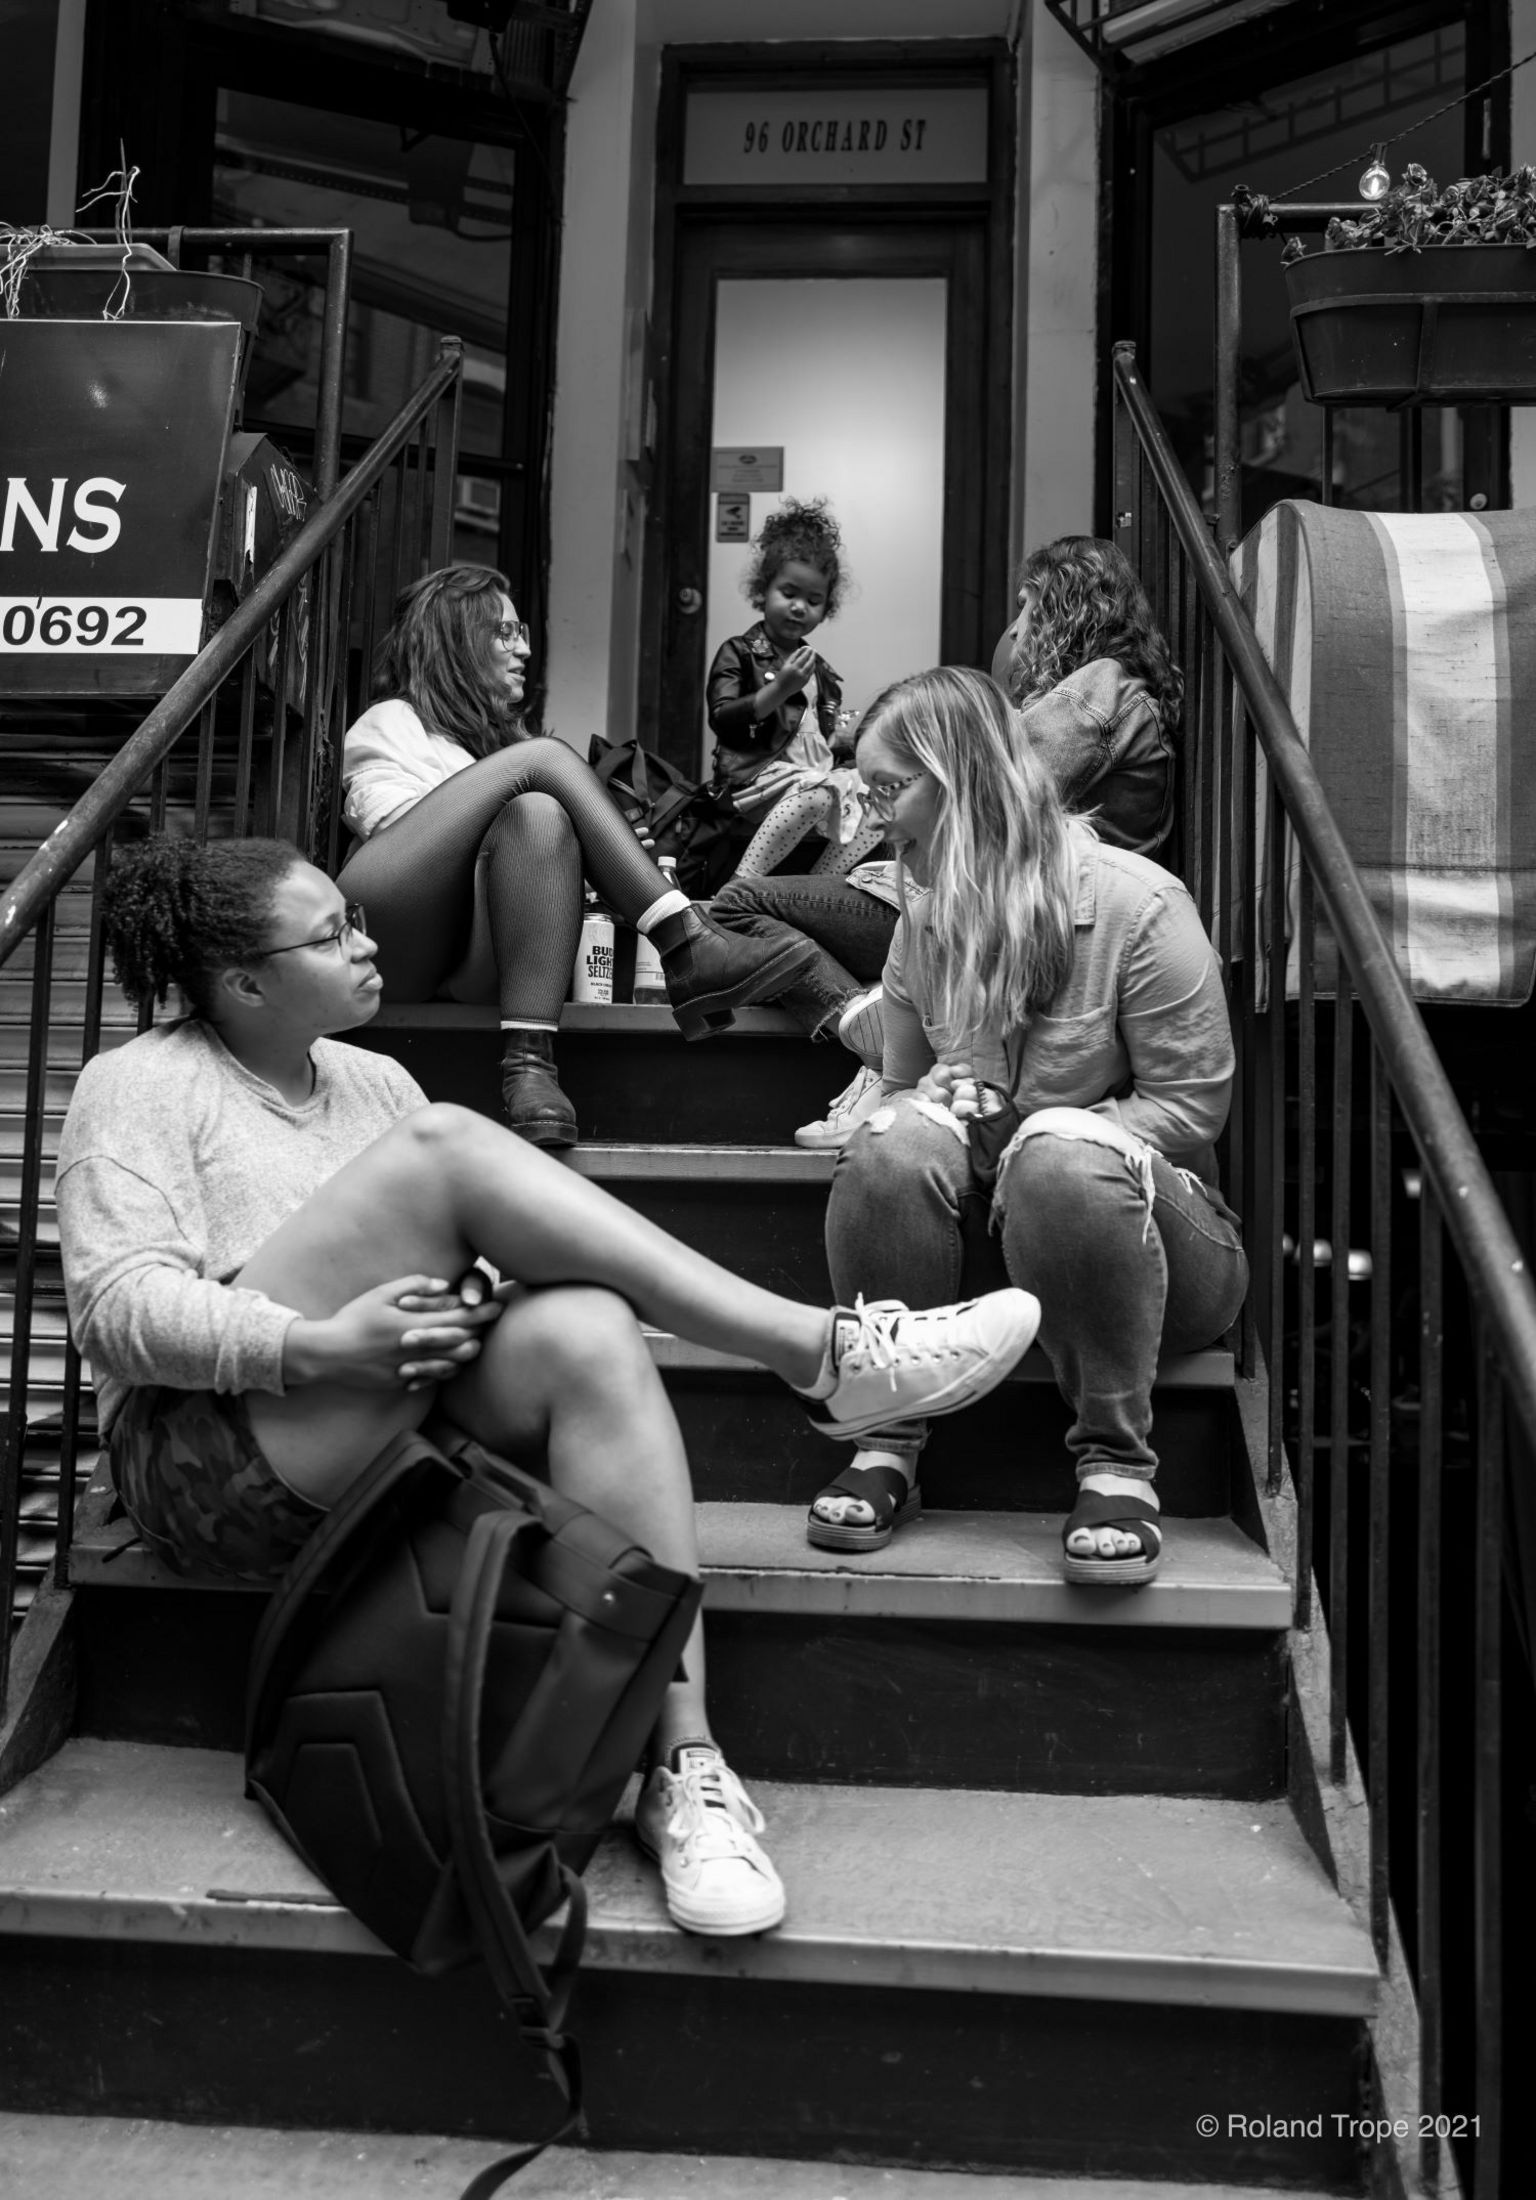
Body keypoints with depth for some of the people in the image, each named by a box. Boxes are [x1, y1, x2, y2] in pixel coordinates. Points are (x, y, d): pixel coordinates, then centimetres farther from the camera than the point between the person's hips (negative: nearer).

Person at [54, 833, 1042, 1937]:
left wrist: (463, 1305, -11)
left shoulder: (372, 1080, 21)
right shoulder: (141, 1085, 4)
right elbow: (118, 1308, -9)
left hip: (405, 1428, 5)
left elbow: (456, 1249, 15)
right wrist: (322, 1346, -25)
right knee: (444, 1146, -25)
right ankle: (821, 1350, -26)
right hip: (210, 1459, -5)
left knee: (585, 1330, -31)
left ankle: (686, 1769, -32)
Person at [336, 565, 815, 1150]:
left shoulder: (499, 738, 35)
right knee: (545, 757, -14)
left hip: (468, 969, 4)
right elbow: (391, 823, -1)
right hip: (388, 942, -4)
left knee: (540, 815, -27)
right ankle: (688, 947, -26)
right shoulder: (391, 722, 18)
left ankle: (530, 1060, -41)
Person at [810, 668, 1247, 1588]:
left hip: (1146, 1232, -4)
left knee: (1063, 1158, -38)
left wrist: (1032, 1134, -23)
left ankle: (1118, 1461, -20)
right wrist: (934, 1110, -15)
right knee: (895, 1142, -27)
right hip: (986, 1228, 4)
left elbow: (1192, 1107, -13)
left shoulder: (1137, 905, -14)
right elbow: (902, 1085, 11)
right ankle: (888, 1442, -16)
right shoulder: (927, 914, 5)